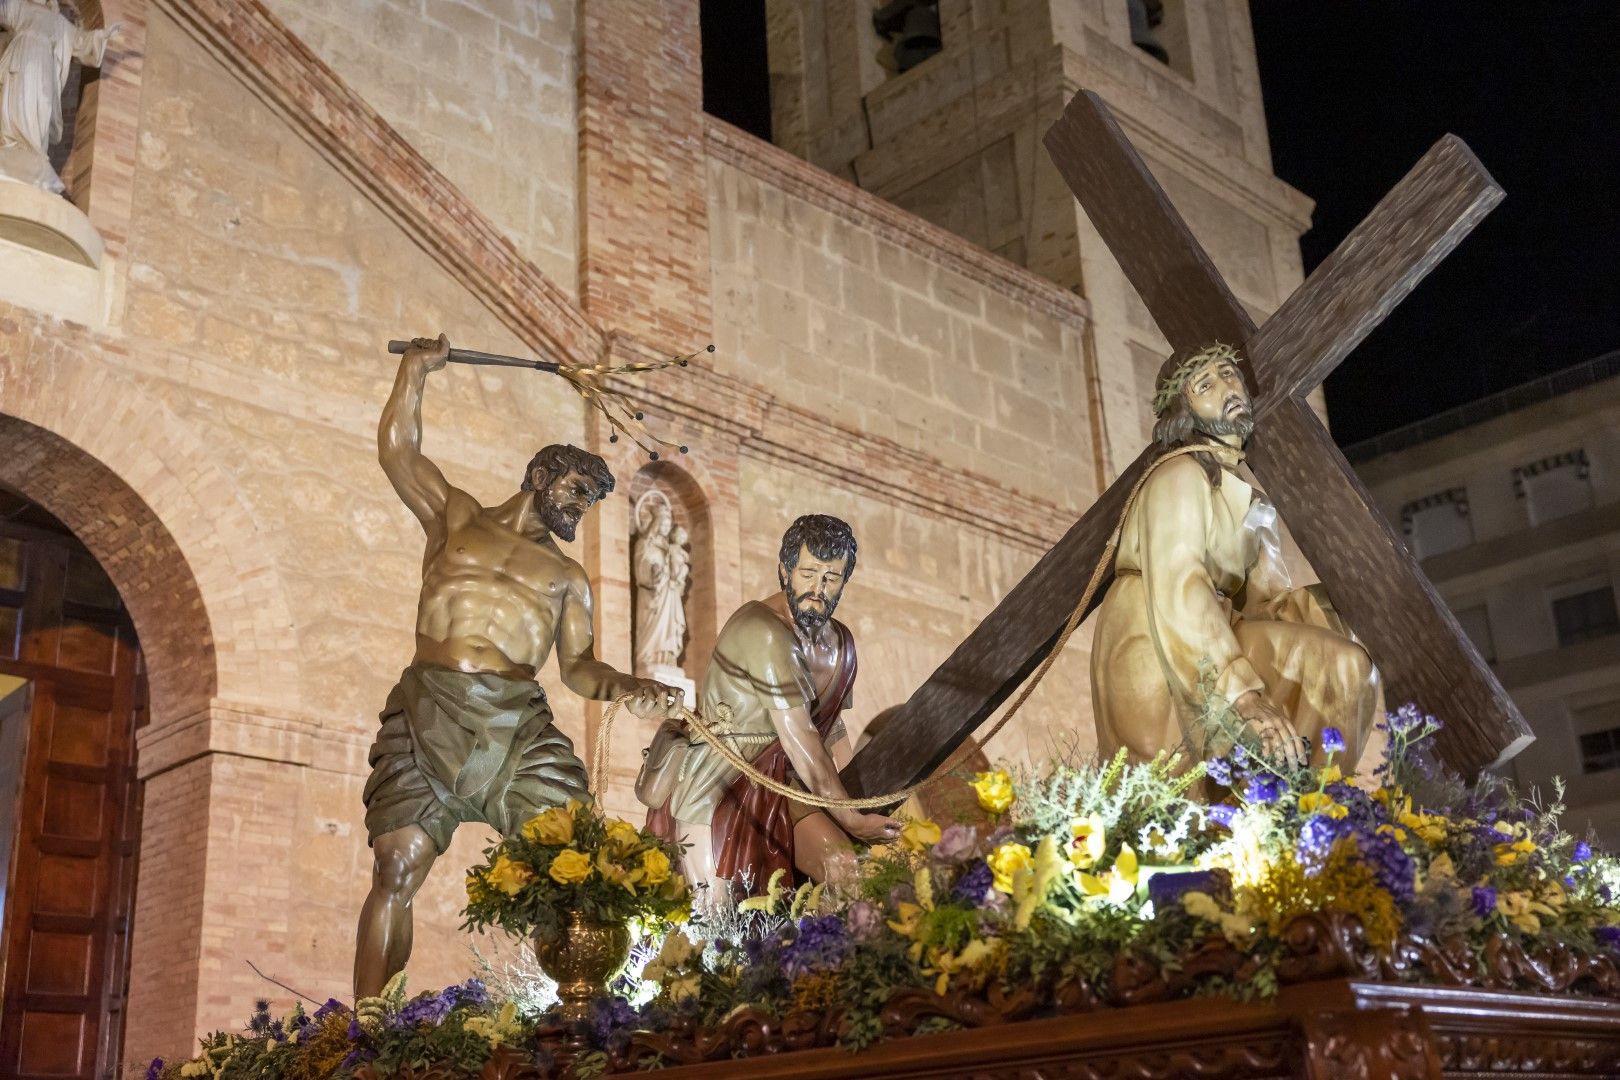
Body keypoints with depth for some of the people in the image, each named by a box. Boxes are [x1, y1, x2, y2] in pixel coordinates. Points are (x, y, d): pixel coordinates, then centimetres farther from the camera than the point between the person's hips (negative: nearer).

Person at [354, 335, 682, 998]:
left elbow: (577, 665, 14)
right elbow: (397, 452, 12)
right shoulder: (455, 516, 19)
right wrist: (416, 370, 9)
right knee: (396, 872, -9)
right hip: (428, 714, -2)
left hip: (519, 724, 2)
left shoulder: (568, 577, 22)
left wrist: (627, 689, -5)